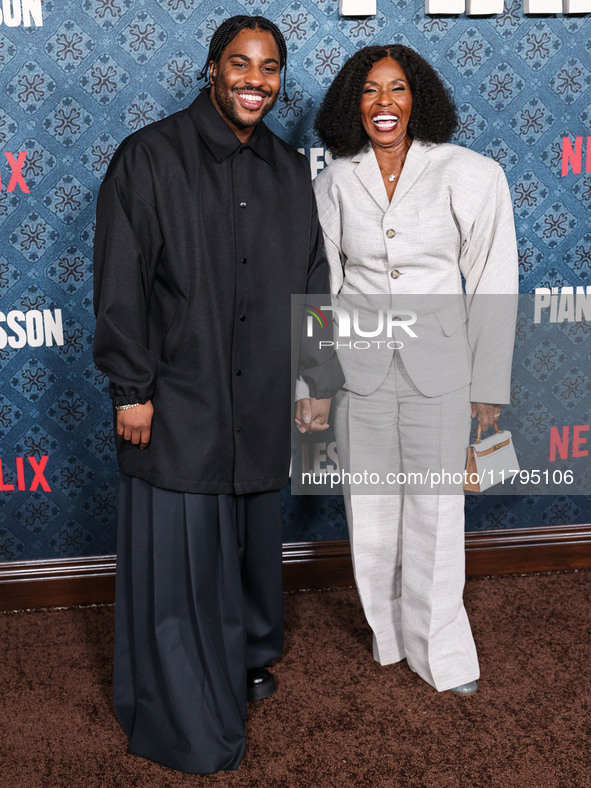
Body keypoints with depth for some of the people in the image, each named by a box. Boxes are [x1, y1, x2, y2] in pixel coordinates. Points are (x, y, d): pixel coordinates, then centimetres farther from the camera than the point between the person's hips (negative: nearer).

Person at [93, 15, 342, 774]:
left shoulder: (288, 171, 9)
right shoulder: (150, 157, -6)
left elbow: (312, 281, 12)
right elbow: (120, 283, -9)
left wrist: (320, 379, 10)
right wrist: (131, 389, -12)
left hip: (260, 401, 5)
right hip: (177, 402, -4)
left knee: (251, 537, 17)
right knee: (177, 553, 4)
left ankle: (244, 657, 41)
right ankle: (180, 713, 23)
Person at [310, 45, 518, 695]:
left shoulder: (470, 174, -6)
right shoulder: (334, 183, 1)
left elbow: (492, 285, -3)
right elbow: (322, 282, 6)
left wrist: (489, 383, -1)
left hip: (438, 367, -2)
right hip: (358, 366, 2)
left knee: (436, 511, 5)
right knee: (370, 508, 12)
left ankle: (441, 652, 25)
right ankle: (388, 631, 34)